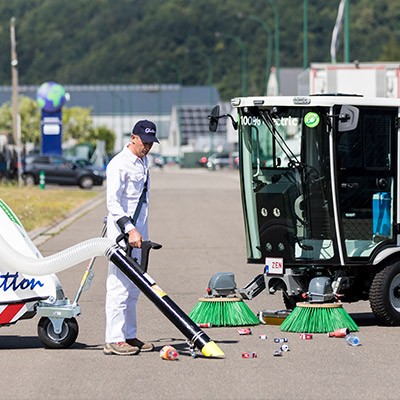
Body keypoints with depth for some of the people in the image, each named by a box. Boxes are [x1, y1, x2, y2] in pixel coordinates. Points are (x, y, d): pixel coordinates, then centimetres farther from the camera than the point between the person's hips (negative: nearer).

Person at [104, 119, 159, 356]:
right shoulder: (119, 164, -13)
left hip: (138, 232, 9)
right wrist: (130, 229, -28)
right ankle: (114, 339, -9)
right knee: (119, 286, -9)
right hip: (122, 233, -9)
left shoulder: (143, 161, 16)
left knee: (133, 289, 13)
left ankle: (129, 336, 19)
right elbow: (113, 202, -20)